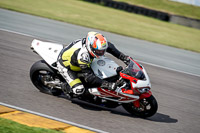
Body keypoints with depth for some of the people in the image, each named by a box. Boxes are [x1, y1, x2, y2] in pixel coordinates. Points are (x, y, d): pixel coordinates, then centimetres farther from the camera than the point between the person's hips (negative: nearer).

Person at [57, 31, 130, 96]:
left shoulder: (95, 43, -22)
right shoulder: (83, 55, -43)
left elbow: (109, 46, -1)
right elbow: (89, 77, -40)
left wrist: (123, 57, -8)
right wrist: (108, 85, -46)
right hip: (65, 66, -8)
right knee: (79, 90, -23)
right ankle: (64, 86, 6)